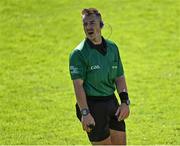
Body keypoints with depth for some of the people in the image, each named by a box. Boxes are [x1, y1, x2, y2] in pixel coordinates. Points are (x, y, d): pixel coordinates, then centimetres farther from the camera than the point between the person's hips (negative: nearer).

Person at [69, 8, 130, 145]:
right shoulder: (78, 53, -10)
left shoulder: (112, 47, 9)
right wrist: (85, 113, -24)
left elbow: (119, 77, 14)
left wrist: (125, 102, 3)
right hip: (92, 105, -6)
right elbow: (78, 85, -16)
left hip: (112, 102, 6)